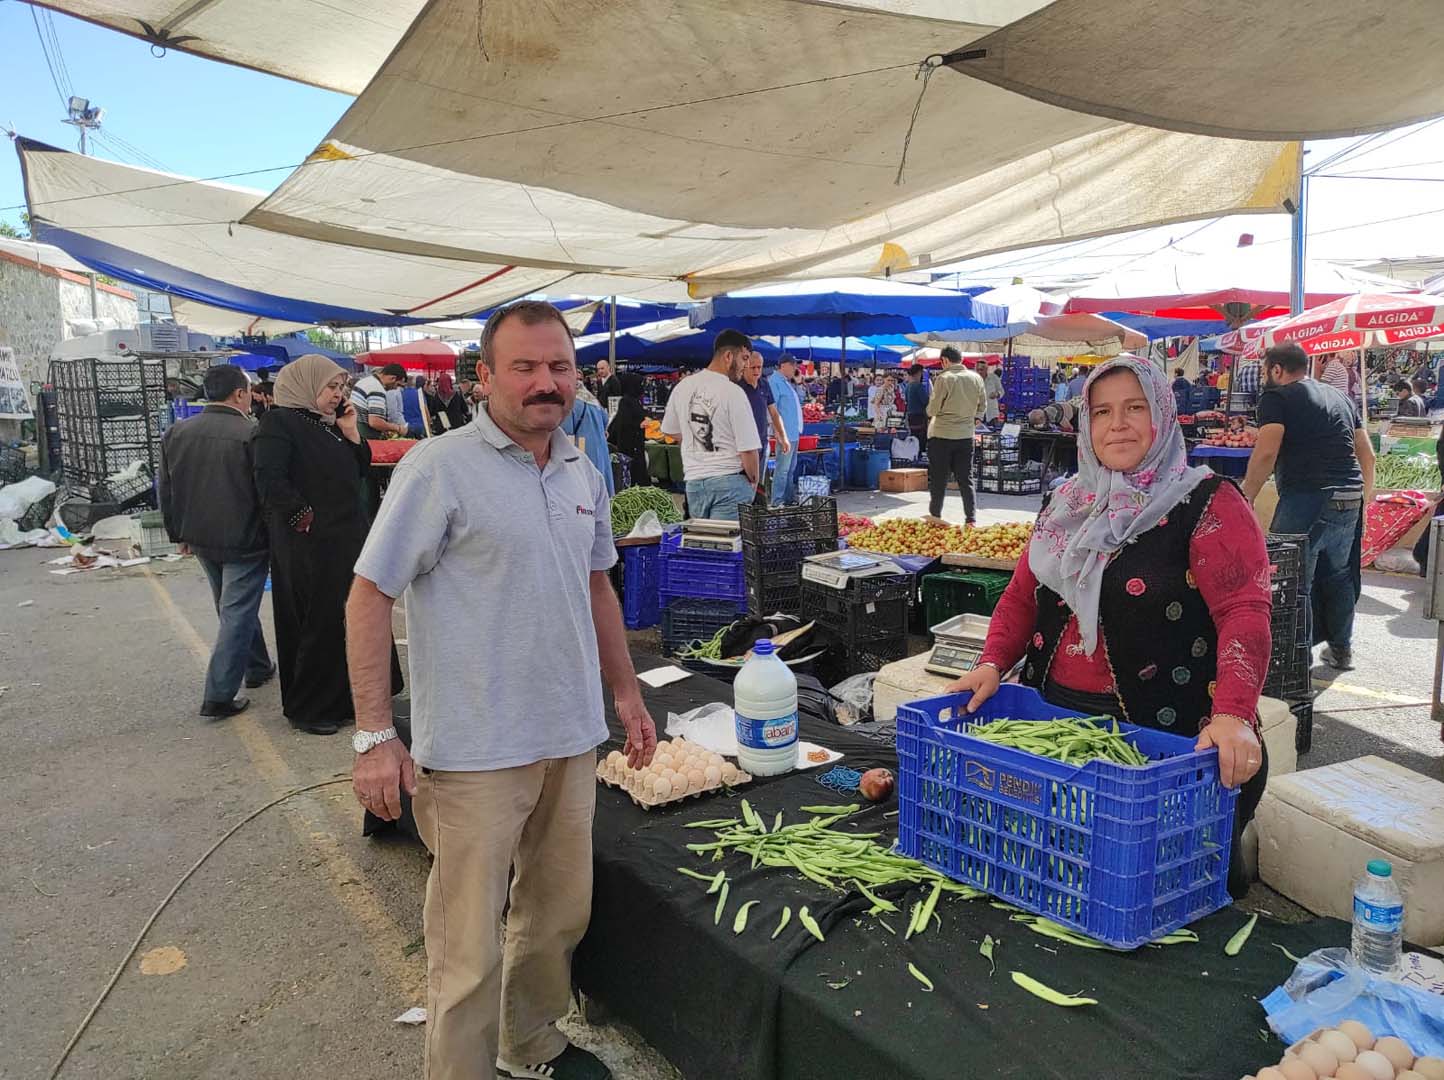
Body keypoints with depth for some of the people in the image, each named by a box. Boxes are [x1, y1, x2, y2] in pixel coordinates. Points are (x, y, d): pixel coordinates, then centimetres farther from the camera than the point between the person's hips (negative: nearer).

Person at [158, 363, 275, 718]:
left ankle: (258, 668, 36)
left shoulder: (176, 434, 3)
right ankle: (219, 696, -2)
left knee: (235, 608, 22)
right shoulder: (253, 434, -18)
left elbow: (166, 491, 11)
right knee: (238, 613, -1)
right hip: (244, 542, -7)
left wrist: (179, 534, 19)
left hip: (201, 540, 7)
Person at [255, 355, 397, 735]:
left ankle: (344, 698, 25)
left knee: (354, 620, 12)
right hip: (310, 544, -8)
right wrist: (306, 518, -17)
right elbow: (270, 480, -19)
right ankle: (306, 710, 15)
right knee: (319, 623, 0)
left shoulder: (329, 424, 15)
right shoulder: (279, 422, -9)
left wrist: (351, 434, 3)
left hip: (348, 538, 8)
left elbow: (359, 472, 16)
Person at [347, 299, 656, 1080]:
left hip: (571, 740, 7)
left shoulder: (584, 475, 7)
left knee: (558, 915, 21)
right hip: (475, 751, -6)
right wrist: (375, 736, -14)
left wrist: (626, 692, 16)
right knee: (470, 948, 4)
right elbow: (369, 595, -11)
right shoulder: (439, 468, -12)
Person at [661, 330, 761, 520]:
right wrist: (754, 482, 4)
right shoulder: (733, 392, -13)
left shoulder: (683, 387, 7)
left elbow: (670, 431, 21)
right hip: (730, 482, -6)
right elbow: (748, 449, -12)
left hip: (693, 481, 6)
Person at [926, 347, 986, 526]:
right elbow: (981, 407, 10)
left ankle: (935, 515, 14)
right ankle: (971, 518, 6)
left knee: (938, 478, 7)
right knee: (966, 478, 9)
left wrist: (931, 400, 11)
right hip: (966, 435, 4)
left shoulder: (943, 379, -12)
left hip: (941, 434, -4)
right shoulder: (976, 378, 2)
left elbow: (932, 410, -10)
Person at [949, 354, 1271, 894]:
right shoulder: (1068, 505, 13)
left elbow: (1244, 610, -19)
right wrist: (993, 662, -4)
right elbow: (1022, 594, 14)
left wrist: (1233, 713, -33)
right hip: (1058, 716, 6)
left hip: (1169, 733, -5)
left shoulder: (1206, 503, -7)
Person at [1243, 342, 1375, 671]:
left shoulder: (1276, 397, -2)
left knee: (1295, 582, -1)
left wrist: (1245, 500, -9)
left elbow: (1266, 453, -15)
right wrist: (1364, 499, 26)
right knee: (1338, 575, 21)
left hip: (1306, 498, -8)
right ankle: (1341, 649, 31)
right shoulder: (1340, 398, 19)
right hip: (1350, 500, 8)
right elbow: (1367, 454, 19)